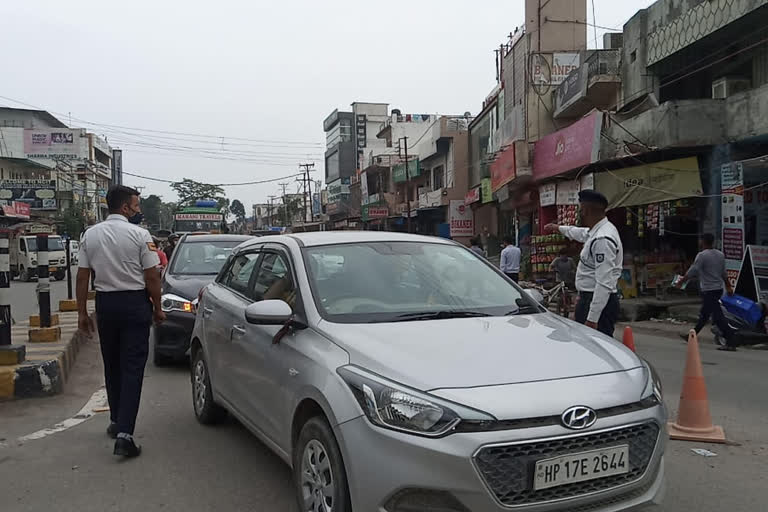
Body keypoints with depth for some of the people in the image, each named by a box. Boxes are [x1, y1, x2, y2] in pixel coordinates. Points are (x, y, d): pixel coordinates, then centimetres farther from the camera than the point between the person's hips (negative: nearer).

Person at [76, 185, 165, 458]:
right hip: (135, 303, -4)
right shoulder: (139, 234, -10)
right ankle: (124, 433, -9)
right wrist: (158, 308, 1)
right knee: (132, 368, -3)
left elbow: (82, 276, 2)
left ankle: (116, 421, 29)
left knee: (111, 365, 19)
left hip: (104, 303, 4)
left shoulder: (90, 234, 2)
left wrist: (82, 312, 9)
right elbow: (152, 276, -10)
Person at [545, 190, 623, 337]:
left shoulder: (602, 239, -21)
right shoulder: (595, 232, 11)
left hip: (600, 301, -10)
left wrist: (592, 318, -26)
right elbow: (581, 233, 38)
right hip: (588, 298, 10)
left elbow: (604, 284, -25)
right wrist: (558, 228, 54)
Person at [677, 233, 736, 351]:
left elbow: (692, 272, -14)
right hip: (718, 288, 9)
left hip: (708, 290, -9)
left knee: (718, 317, -9)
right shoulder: (720, 255, 9)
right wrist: (728, 286, 25)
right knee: (704, 314, 18)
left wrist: (681, 281, -2)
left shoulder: (702, 255, -14)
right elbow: (724, 273, 17)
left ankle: (730, 343, -11)